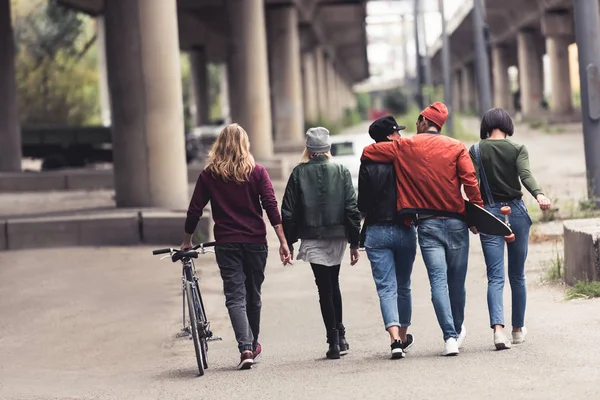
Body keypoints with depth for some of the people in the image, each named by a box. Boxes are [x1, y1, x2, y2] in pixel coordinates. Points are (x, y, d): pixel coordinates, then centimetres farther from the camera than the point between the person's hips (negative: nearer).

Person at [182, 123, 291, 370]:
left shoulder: (209, 175, 1)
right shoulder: (257, 172, -1)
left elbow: (194, 211, 2)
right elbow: (271, 207, -8)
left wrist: (187, 241, 14)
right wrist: (283, 242, -8)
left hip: (226, 243, -1)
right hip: (255, 241, 1)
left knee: (235, 296, -2)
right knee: (253, 295, 16)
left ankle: (245, 348, -18)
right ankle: (253, 345, 29)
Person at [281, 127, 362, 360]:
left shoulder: (299, 174, -2)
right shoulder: (341, 172, 1)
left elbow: (289, 212, -3)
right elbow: (352, 209, -2)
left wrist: (288, 243, 4)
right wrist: (354, 243, 2)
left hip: (313, 239, -2)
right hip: (337, 237, 2)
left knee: (325, 288, -1)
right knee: (333, 284, 20)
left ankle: (334, 341, -8)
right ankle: (340, 336, 22)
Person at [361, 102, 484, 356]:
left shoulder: (405, 147, 3)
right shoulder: (456, 147, 2)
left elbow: (368, 152, 8)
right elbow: (470, 182, -7)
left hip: (427, 224, -1)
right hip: (456, 222, 1)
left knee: (438, 280, -5)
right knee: (456, 280, 12)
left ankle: (450, 336, -16)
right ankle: (458, 329, 30)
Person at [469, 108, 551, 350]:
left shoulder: (476, 151, 2)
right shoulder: (518, 149, 1)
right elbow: (525, 175, -17)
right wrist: (539, 194, -30)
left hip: (489, 214, 0)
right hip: (516, 212, 1)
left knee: (495, 277, -5)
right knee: (517, 275, 14)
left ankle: (498, 327, -25)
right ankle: (518, 329, 24)